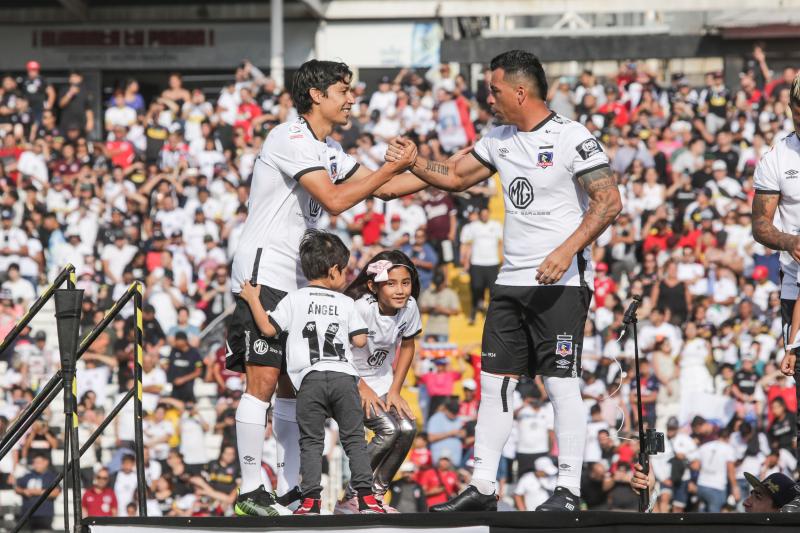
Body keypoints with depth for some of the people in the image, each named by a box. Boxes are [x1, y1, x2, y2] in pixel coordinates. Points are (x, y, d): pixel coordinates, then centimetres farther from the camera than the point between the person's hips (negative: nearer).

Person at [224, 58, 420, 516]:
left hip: (298, 280, 10)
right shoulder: (291, 139, -14)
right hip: (264, 271, -10)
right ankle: (251, 489, -9)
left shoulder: (328, 150, 17)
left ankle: (291, 488, 11)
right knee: (263, 381, -12)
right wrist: (394, 167, -18)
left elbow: (383, 188, 21)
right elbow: (335, 200, -21)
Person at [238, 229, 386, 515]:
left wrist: (253, 300, 15)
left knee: (311, 441, 3)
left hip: (310, 379, 0)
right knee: (354, 438, 5)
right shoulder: (346, 303, 10)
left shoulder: (294, 300, 7)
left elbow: (268, 328, 3)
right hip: (344, 376, 1)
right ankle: (365, 496, -2)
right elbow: (360, 340, 8)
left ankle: (311, 499, -6)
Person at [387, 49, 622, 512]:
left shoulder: (572, 138, -11)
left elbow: (609, 202, -15)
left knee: (562, 383, -8)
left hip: (562, 282, -8)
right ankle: (483, 487, 11)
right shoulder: (500, 140, 13)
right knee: (494, 381, 6)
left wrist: (567, 251, -23)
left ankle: (569, 491, -4)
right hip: (512, 282, 8)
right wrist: (412, 163, 8)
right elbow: (457, 176, 24)